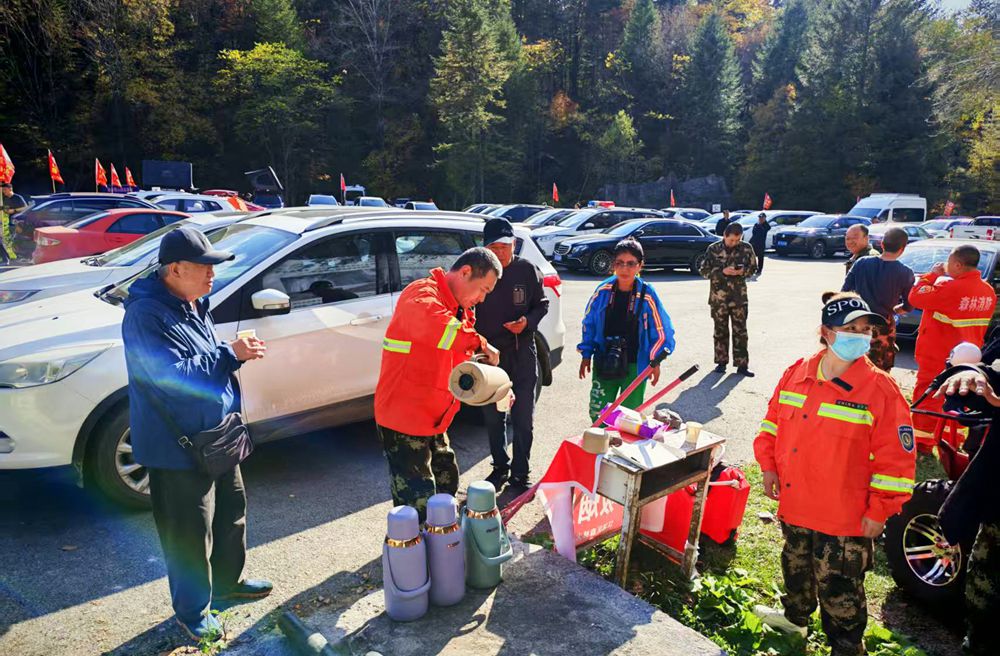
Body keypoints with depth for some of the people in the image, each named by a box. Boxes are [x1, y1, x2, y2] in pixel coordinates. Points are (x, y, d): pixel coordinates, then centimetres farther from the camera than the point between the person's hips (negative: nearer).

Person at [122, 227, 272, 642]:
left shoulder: (194, 303, 7)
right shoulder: (147, 315, -22)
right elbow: (173, 375, -29)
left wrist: (237, 353, -2)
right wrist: (231, 354, -24)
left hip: (217, 436, 9)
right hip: (178, 447, -9)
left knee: (232, 510, 22)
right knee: (190, 534, 6)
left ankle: (227, 581, 45)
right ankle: (192, 611, 28)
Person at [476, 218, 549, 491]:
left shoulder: (527, 270, -4)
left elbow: (541, 304, 5)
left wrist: (527, 321, -14)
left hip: (522, 354, -1)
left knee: (523, 418, 5)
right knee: (493, 416, 13)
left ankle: (520, 473, 20)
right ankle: (500, 467, 32)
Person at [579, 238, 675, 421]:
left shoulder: (647, 296, -11)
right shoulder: (603, 291, -4)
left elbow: (662, 331, -2)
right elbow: (589, 323, 8)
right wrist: (586, 354, 9)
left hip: (635, 366, -2)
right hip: (604, 363, 2)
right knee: (597, 413, 7)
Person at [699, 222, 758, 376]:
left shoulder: (746, 248, -1)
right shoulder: (713, 249, -4)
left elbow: (753, 268, 9)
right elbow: (703, 270, -2)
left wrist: (743, 271, -13)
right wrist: (722, 271, -15)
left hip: (739, 297, 1)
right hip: (718, 297, 0)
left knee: (740, 331, 3)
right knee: (721, 330, 9)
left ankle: (742, 364, 9)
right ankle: (721, 362, 20)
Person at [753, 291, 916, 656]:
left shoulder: (881, 389, -16)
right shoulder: (796, 374, -3)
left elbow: (897, 459, -13)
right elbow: (772, 423, 10)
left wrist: (879, 512, -11)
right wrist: (769, 467, 5)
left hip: (845, 518, -5)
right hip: (795, 505, 5)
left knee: (839, 589, 8)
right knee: (796, 568, 27)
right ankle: (795, 617, 53)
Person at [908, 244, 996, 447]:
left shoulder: (950, 288, -24)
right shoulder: (988, 291, 3)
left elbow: (916, 297, -18)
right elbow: (981, 325, 12)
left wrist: (932, 275, -7)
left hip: (938, 356, -8)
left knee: (928, 396, 3)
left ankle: (923, 441, 10)